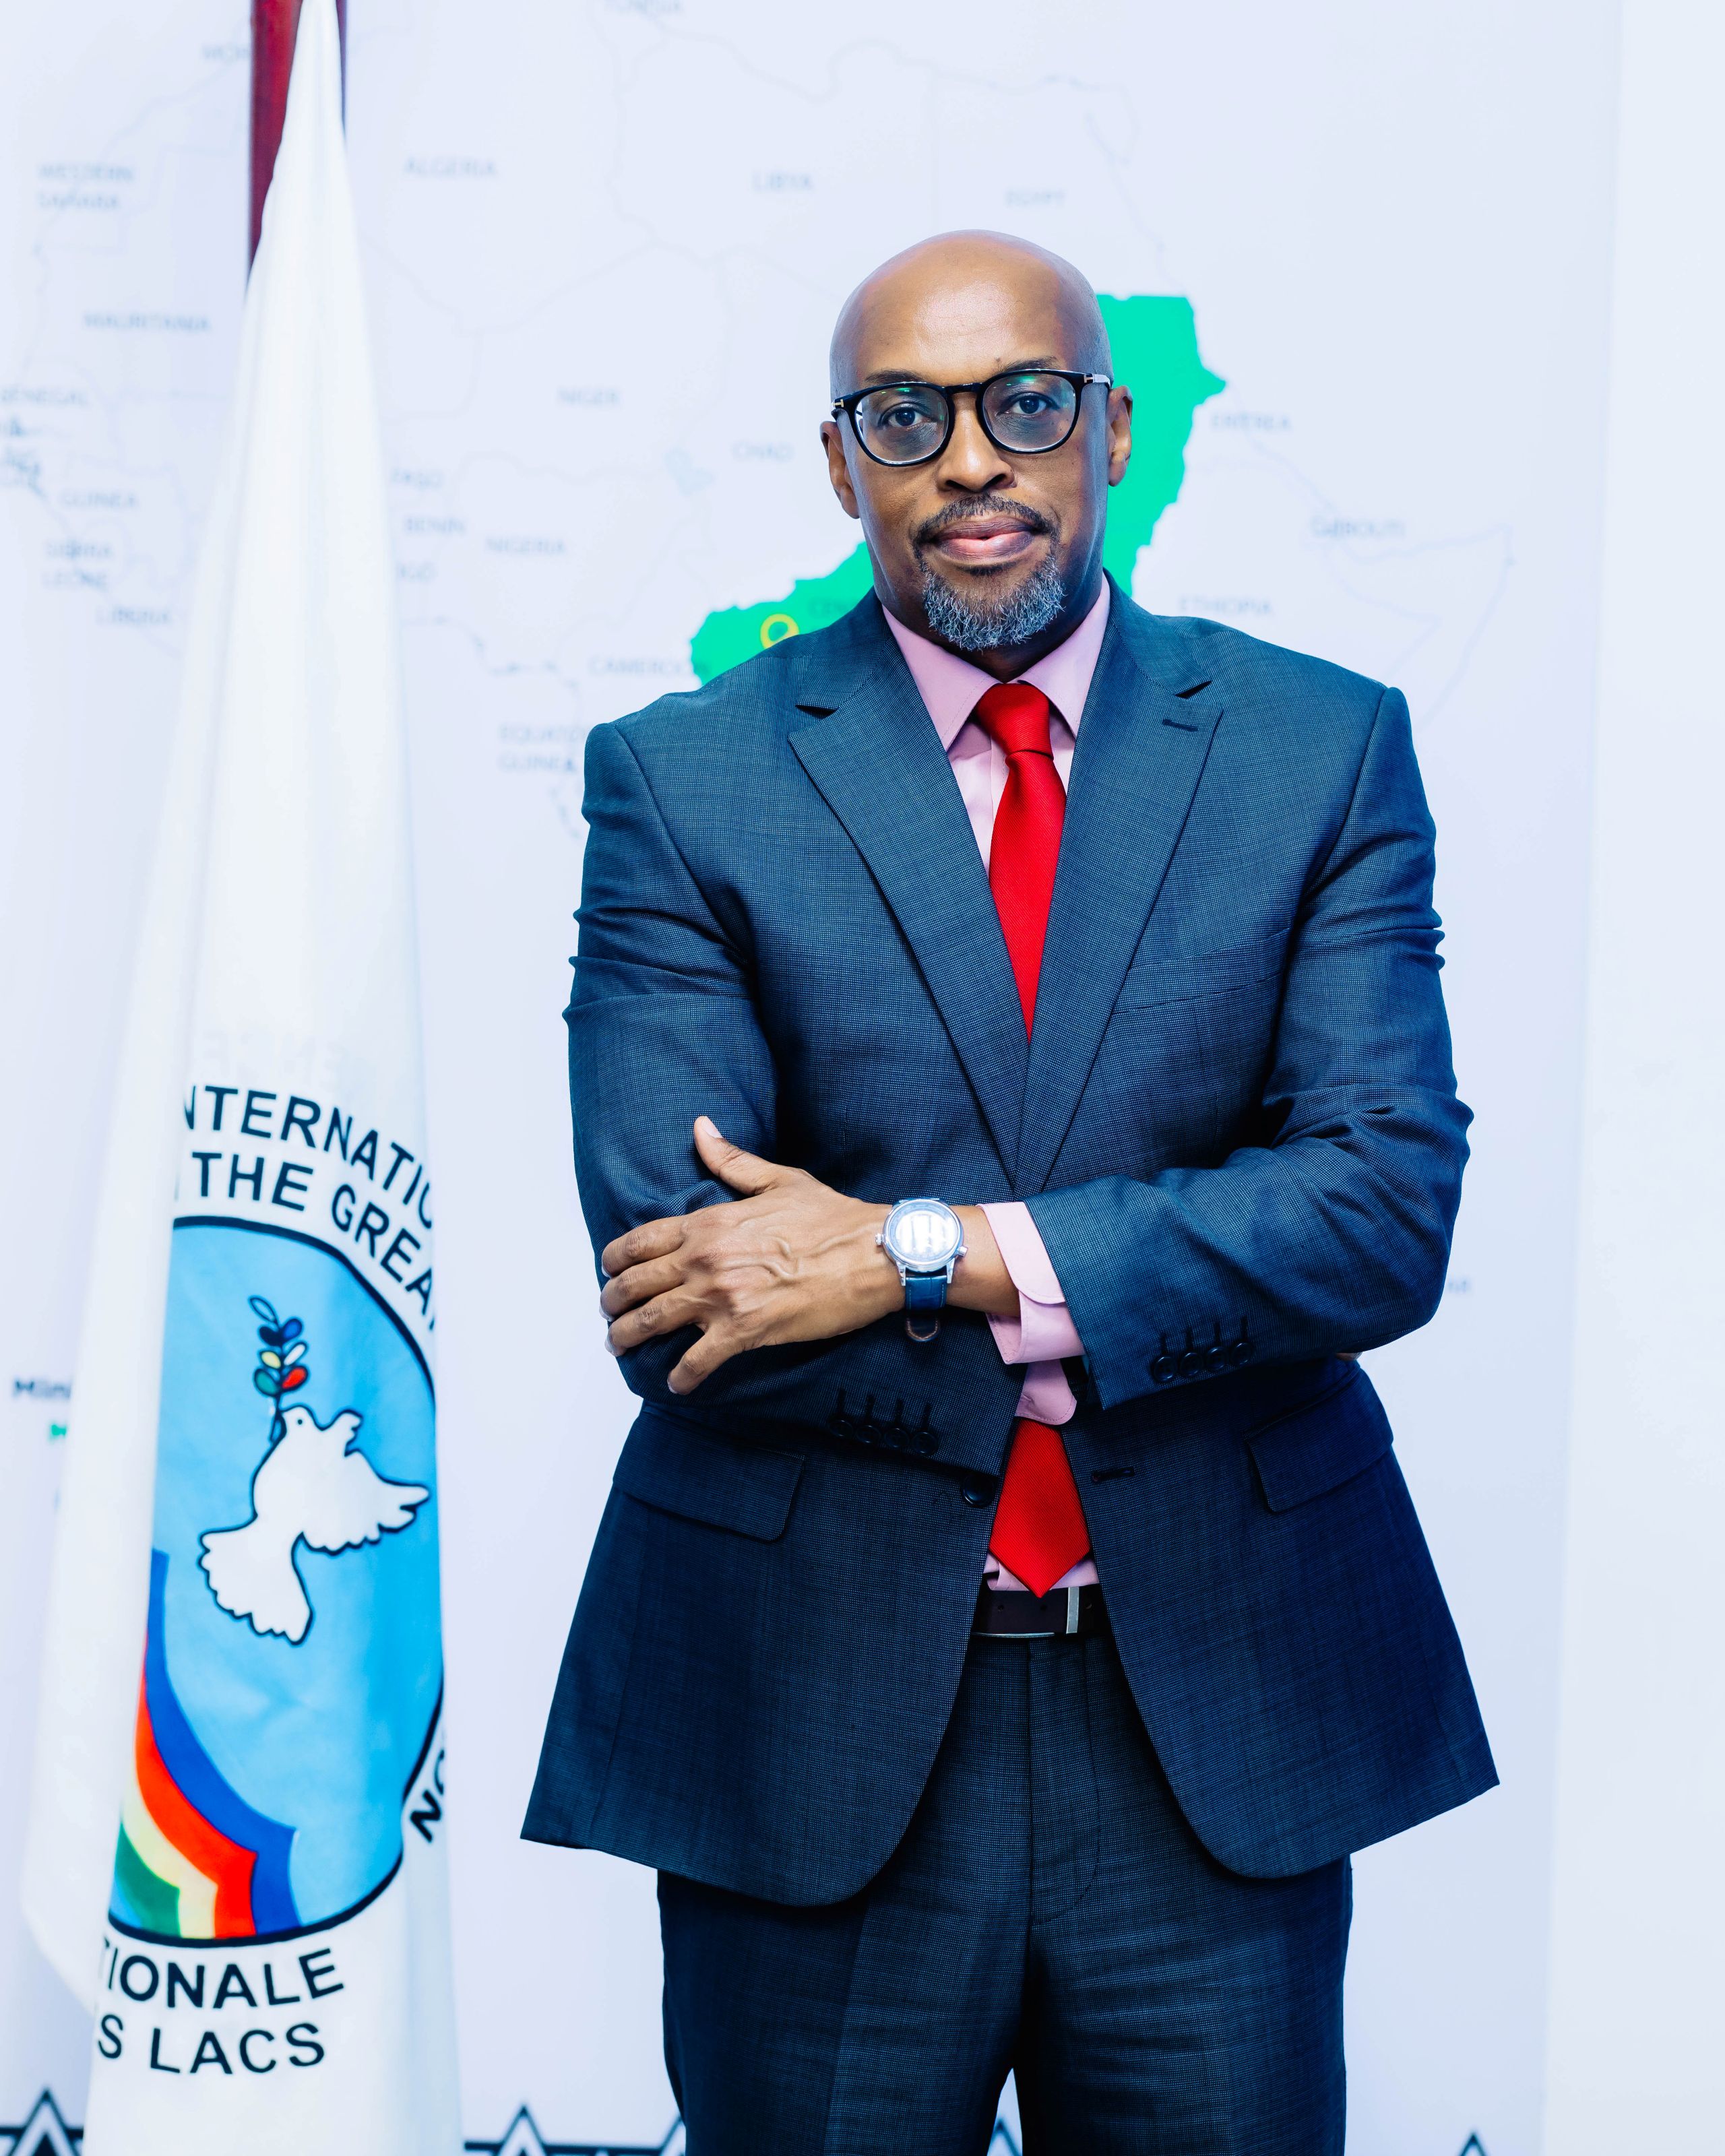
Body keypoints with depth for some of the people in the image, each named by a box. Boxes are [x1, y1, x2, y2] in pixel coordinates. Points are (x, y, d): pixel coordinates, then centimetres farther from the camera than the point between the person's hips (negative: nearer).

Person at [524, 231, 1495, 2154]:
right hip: (814, 1719, -1)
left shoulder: (1323, 751, 2)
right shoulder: (683, 781, -2)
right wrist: (1155, 1308, -13)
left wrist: (928, 1255, -19)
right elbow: (668, 1290, -12)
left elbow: (1388, 1204, -10)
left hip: (1217, 1709, 1)